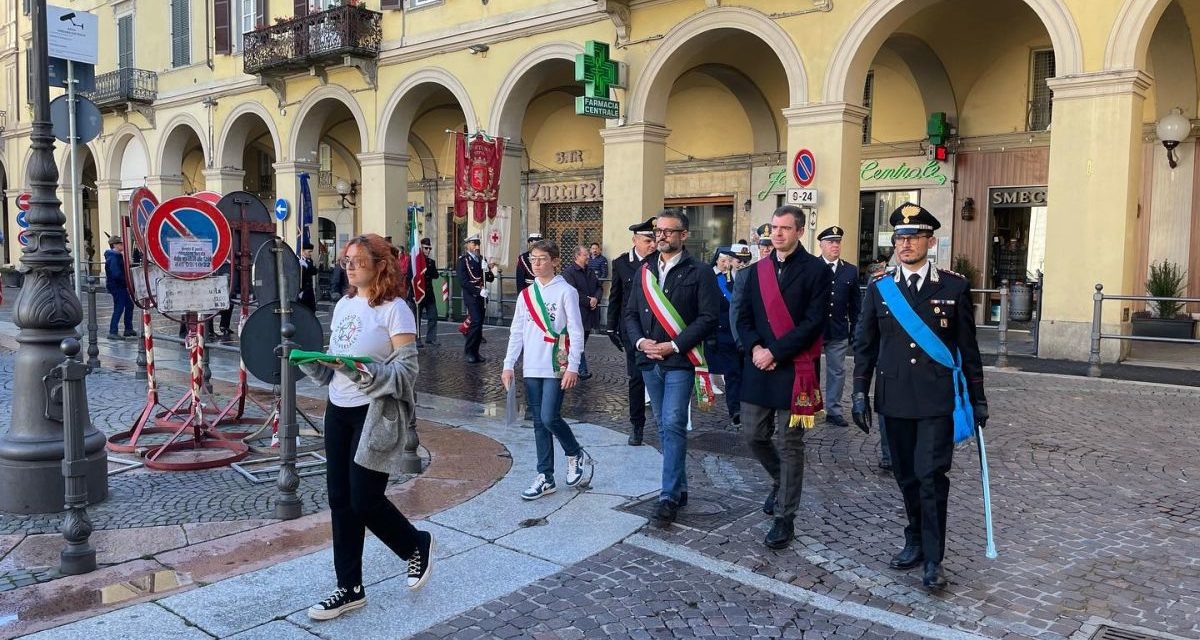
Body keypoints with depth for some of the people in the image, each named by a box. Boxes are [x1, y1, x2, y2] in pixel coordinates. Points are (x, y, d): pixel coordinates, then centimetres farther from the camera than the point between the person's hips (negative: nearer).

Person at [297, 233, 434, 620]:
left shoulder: (394, 309, -12)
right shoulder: (343, 305, 11)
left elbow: (407, 370, -17)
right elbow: (331, 366, 15)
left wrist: (363, 371, -29)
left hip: (376, 413, -7)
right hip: (338, 411, 8)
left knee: (365, 500, -5)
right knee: (340, 501, 9)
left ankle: (418, 544, 25)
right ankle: (350, 588, 21)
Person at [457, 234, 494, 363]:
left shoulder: (481, 259, 15)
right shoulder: (463, 260, -5)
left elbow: (491, 279, 14)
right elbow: (463, 281, -13)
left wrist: (487, 270, -8)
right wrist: (479, 291, -19)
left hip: (482, 297, 6)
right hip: (471, 296, -6)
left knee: (479, 324, 7)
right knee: (476, 322, -17)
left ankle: (475, 352, 14)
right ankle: (469, 351, -6)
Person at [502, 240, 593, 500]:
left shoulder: (566, 292, -5)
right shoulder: (526, 295, 10)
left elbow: (576, 331, -8)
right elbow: (517, 332, 13)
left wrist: (573, 367, -13)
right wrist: (508, 365, 7)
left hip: (556, 367, -5)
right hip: (531, 368, 5)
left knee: (549, 418, -12)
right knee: (539, 423, 8)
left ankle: (577, 457, 15)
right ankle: (545, 477, 16)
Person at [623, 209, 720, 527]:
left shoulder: (699, 272, -4)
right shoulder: (644, 271, 12)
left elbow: (708, 318, -10)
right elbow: (631, 313, 13)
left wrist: (674, 346, -16)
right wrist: (640, 341, -5)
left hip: (680, 361, -6)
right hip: (649, 361, 6)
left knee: (673, 425, -11)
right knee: (665, 427, 13)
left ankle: (669, 496, -6)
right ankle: (679, 488, 24)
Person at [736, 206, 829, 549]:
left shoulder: (815, 270, -5)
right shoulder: (758, 270, 11)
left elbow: (814, 322, -13)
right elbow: (744, 316, 10)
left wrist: (774, 352, -16)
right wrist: (755, 348, -8)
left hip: (794, 370, -5)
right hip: (759, 366, 5)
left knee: (791, 445, 2)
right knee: (755, 436, 12)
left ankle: (784, 519, 13)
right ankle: (780, 481, 41)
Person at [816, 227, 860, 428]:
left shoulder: (851, 271, 6)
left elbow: (855, 304, 9)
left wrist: (854, 331, 5)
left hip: (839, 332, 3)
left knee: (837, 372, 9)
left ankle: (833, 411, 19)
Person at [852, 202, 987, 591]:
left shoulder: (954, 286, 0)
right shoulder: (878, 289, 4)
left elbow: (968, 347, 4)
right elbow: (864, 345, 8)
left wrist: (977, 399, 5)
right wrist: (860, 394, 3)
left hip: (937, 400, -2)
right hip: (895, 399, 2)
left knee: (932, 477, -6)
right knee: (907, 476, 11)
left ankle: (933, 559, 4)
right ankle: (916, 541, 29)